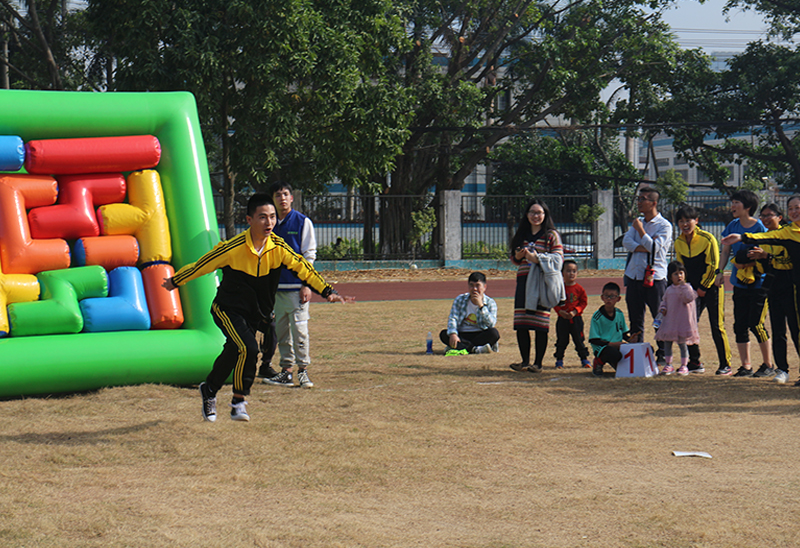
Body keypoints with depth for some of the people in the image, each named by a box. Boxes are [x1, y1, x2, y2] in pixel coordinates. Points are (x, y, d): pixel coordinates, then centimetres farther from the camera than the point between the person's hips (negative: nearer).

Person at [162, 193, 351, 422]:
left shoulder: (278, 247, -11)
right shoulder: (232, 248, -22)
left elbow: (302, 267, -4)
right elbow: (202, 265, -9)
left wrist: (328, 292, -12)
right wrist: (175, 282, 4)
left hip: (255, 314, 5)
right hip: (227, 309, -5)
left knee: (233, 354, 12)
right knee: (247, 348, -23)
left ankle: (209, 390, 36)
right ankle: (239, 400, -6)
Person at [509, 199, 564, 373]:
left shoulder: (551, 235, 1)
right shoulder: (521, 234, 17)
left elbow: (558, 259, -6)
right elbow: (513, 258, 24)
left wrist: (536, 258, -17)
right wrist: (518, 256, 0)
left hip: (542, 283, -5)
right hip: (523, 281, 5)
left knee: (540, 325, -4)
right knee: (521, 324, -1)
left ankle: (538, 363, 2)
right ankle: (525, 361, 9)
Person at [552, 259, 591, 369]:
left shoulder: (579, 288, 0)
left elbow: (583, 302, 1)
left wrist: (575, 312, -12)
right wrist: (560, 311, -14)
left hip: (576, 318, 0)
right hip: (562, 319, 0)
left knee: (579, 340, 5)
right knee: (562, 340, 6)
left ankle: (584, 359, 16)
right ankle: (559, 360, 17)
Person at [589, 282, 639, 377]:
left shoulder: (620, 314, 10)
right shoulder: (597, 317, -9)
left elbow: (624, 332, 18)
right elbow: (593, 340, -10)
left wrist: (629, 338, -6)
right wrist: (612, 344, -19)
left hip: (617, 346, 6)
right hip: (602, 347, -6)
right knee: (615, 354, -38)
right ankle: (598, 362, -4)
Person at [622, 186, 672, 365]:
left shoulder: (664, 226, -4)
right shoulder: (637, 222, 16)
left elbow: (654, 247, -16)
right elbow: (626, 241, 1)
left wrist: (641, 230, -9)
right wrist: (643, 247, -13)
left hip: (654, 278, -6)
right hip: (634, 276, 6)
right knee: (635, 319, 9)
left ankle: (663, 355, 3)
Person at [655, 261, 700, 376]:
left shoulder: (687, 288, -4)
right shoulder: (669, 289, 11)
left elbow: (689, 298, -22)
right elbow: (664, 301, 22)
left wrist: (683, 286, -25)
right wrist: (663, 309, 3)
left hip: (682, 321, -5)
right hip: (669, 321, 5)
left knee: (682, 343, -1)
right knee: (667, 343, 7)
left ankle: (684, 365, 7)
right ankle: (668, 364, 18)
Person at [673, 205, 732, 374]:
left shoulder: (707, 238, -13)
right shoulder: (678, 242, 4)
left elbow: (713, 265, -11)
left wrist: (703, 287, -10)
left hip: (711, 287, -5)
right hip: (693, 289, 5)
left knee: (717, 327, -4)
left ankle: (725, 364, 6)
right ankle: (694, 362, 10)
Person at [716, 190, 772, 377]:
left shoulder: (759, 227, -11)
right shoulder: (733, 226, 6)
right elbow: (725, 251, 13)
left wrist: (750, 261, -22)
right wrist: (719, 271, 3)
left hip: (758, 283, -6)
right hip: (739, 283, 6)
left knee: (756, 324, -8)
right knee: (740, 325, 5)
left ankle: (768, 363, 7)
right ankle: (746, 366, 12)